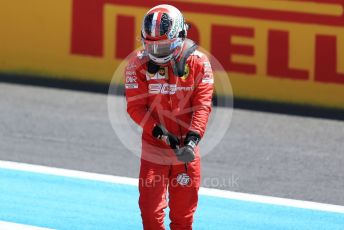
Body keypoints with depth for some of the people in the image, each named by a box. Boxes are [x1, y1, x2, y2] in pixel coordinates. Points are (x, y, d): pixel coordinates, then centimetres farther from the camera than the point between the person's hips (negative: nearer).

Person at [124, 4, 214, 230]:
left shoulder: (197, 61, -6)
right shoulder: (138, 63, -6)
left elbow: (202, 104, -10)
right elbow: (135, 107, -7)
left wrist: (193, 138, -23)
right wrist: (160, 133, -20)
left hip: (186, 149, 0)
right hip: (154, 147, 0)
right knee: (151, 209, -3)